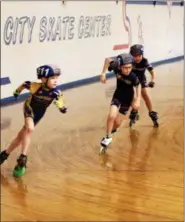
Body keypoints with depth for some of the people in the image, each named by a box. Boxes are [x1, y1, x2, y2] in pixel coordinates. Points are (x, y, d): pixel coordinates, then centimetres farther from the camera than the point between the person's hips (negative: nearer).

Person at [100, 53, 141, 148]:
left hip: (127, 99, -1)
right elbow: (108, 60, -8)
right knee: (112, 116, -21)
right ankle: (108, 137, 0)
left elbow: (137, 86, -10)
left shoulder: (133, 77, -32)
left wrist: (138, 100, -18)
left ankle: (112, 130, 40)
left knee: (117, 123, 4)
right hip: (117, 96, 1)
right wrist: (103, 73, -14)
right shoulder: (117, 68, -27)